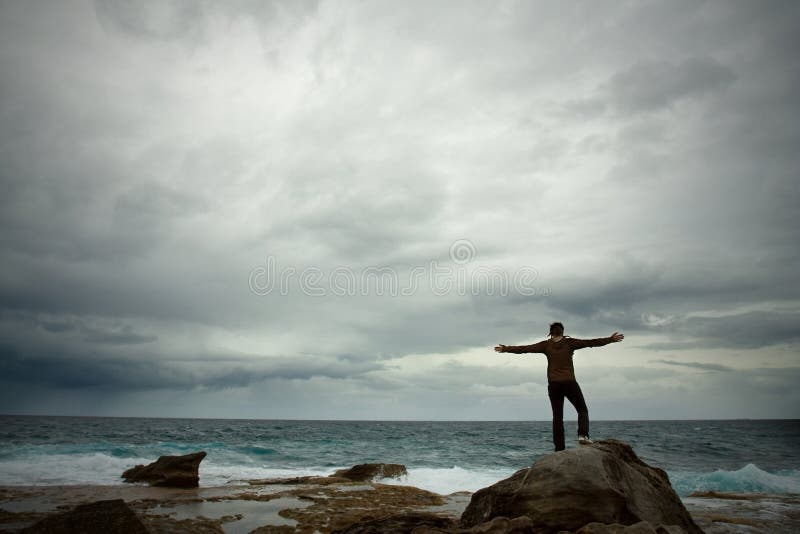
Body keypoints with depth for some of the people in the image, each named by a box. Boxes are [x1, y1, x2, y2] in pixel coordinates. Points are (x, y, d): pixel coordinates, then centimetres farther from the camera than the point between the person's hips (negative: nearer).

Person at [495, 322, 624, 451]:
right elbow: (591, 342, -2)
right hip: (570, 383, -1)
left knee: (557, 417, 5)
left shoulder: (546, 345, 3)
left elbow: (524, 348, 2)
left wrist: (506, 349, 9)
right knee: (582, 410, 15)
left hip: (553, 385, 2)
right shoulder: (570, 342, 0)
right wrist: (610, 339, 4)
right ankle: (583, 435, -8)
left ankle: (559, 448, 1)